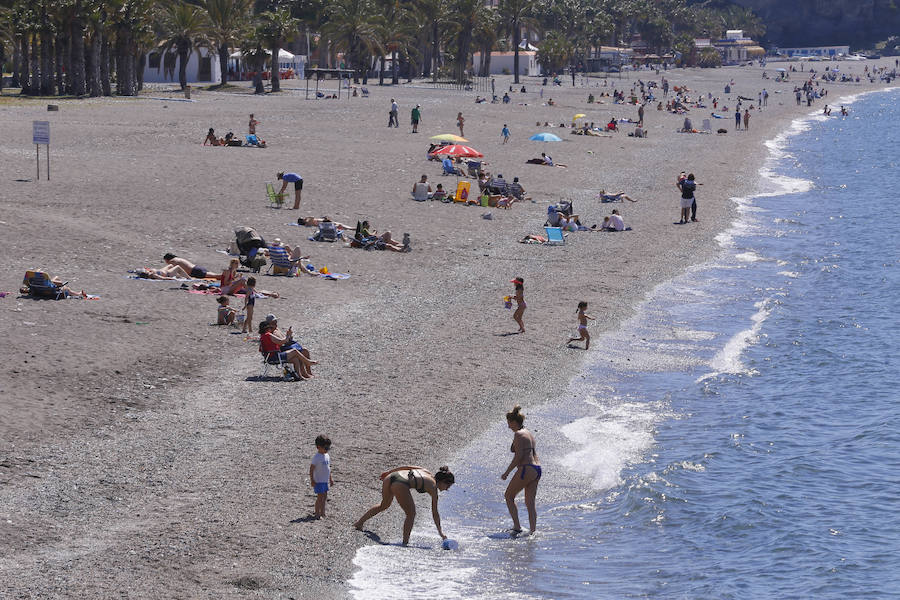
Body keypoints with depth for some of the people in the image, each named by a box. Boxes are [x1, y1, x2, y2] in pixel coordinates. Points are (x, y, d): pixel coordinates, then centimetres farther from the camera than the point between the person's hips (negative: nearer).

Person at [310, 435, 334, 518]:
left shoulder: (327, 456, 9)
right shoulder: (316, 457, -16)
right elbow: (311, 469, -15)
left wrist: (330, 479, 21)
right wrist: (312, 480, -18)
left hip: (325, 480, 8)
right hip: (318, 481, -8)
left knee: (325, 496, 11)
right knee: (320, 497, -5)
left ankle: (322, 512, 21)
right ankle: (317, 513, 2)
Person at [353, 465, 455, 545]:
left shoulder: (426, 472, 24)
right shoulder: (433, 487, 8)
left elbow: (407, 467, 24)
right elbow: (435, 513, 10)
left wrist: (387, 472, 32)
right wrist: (440, 532, 16)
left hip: (389, 478, 8)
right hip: (400, 485, -8)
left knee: (384, 505, 33)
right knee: (411, 514, 10)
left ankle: (359, 522, 45)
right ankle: (405, 542, 5)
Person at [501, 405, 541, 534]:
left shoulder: (519, 434, -10)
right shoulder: (529, 434, 18)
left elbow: (518, 456, -17)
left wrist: (507, 472, -12)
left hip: (527, 469, -9)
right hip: (537, 469, 9)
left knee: (509, 497, 6)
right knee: (530, 503, 10)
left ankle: (517, 528, -1)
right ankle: (533, 531, 6)